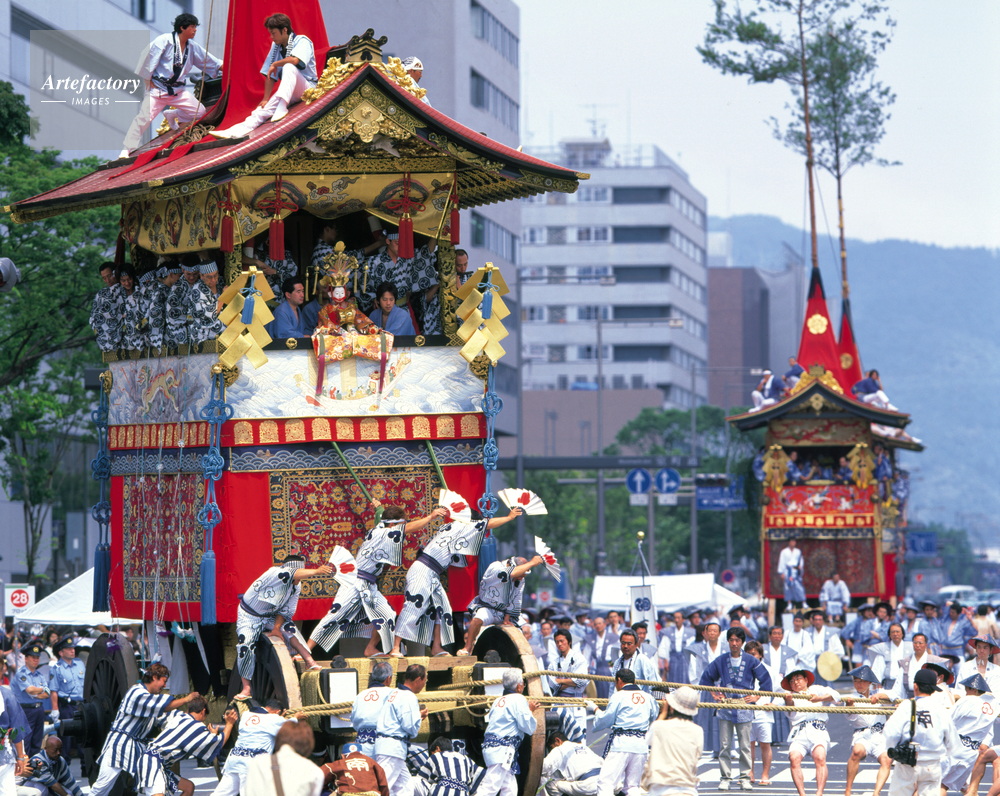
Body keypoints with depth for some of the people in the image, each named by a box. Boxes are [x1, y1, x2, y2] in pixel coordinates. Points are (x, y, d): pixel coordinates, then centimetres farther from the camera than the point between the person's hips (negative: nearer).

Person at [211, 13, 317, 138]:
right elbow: (270, 75, 10)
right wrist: (266, 99, 0)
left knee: (289, 66, -32)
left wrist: (275, 64, -14)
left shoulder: (302, 41, -6)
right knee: (264, 107, -20)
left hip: (307, 88, -6)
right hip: (288, 92, 6)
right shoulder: (276, 45, 14)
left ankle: (282, 107, -45)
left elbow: (295, 60, -29)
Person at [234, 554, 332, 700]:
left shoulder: (296, 585, -7)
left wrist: (277, 627, -15)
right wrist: (316, 571, -59)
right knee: (245, 645, -20)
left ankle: (309, 660, -21)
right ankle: (246, 688, -15)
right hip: (249, 615, -5)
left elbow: (287, 610, -1)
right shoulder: (275, 573, -29)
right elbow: (291, 573, -48)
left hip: (269, 617, 5)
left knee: (289, 627, -19)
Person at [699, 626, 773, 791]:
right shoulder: (720, 661, 7)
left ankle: (745, 778, 7)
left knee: (745, 746, 1)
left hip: (744, 708, -1)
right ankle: (725, 777, 4)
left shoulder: (751, 661, 2)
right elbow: (706, 678, 18)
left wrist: (756, 697, 1)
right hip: (725, 708, 1)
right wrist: (714, 695, 10)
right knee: (724, 745, -1)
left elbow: (766, 680, 7)